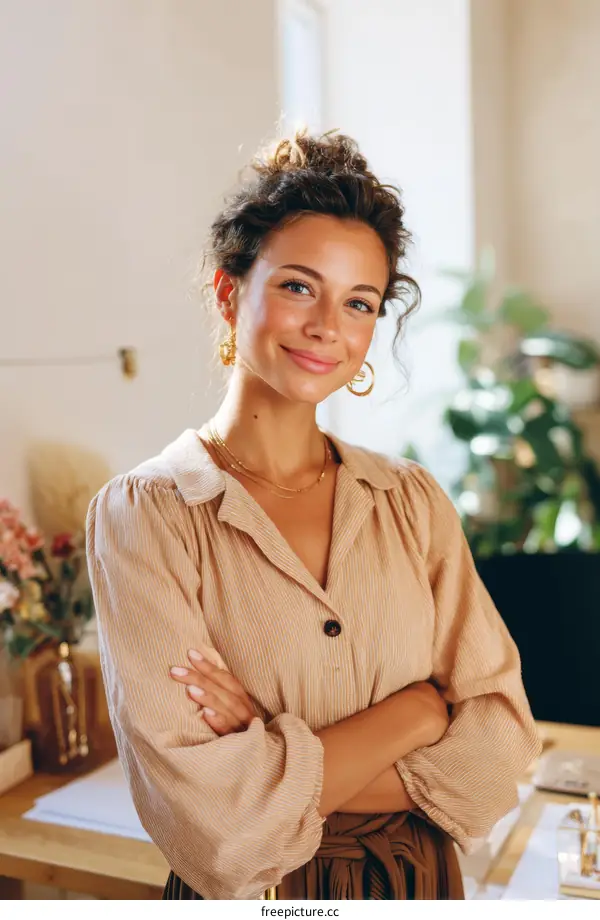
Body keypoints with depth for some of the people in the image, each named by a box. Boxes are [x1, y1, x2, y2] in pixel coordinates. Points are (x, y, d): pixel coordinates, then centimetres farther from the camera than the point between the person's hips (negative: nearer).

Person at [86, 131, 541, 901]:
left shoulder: (414, 501, -6)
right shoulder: (141, 515, -18)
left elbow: (500, 743, -10)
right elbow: (216, 826, -23)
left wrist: (289, 768, -20)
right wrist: (420, 710, -17)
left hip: (422, 886, 3)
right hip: (252, 898, -3)